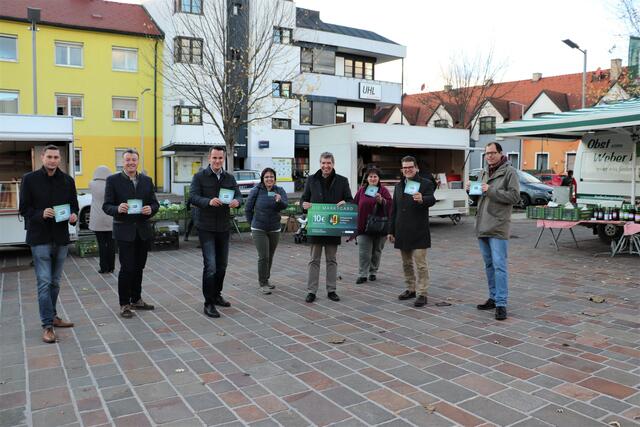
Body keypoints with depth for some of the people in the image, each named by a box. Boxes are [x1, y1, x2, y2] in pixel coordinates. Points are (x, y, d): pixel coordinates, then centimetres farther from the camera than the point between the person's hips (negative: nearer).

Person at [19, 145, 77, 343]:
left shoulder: (67, 180, 7)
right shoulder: (30, 179, -3)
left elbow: (74, 205, 12)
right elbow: (24, 208, -2)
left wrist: (74, 216, -10)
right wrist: (41, 214, -20)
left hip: (61, 237, 4)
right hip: (40, 237, -4)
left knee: (55, 282, 15)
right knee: (44, 282, -6)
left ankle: (52, 316, 29)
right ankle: (47, 325, -2)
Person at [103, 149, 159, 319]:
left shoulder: (147, 180, 9)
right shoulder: (113, 180, -2)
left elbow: (155, 203, 9)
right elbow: (106, 206, -4)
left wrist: (151, 209, -13)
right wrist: (118, 209, -25)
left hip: (143, 230, 4)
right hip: (125, 230, -4)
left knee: (139, 267, 12)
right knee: (127, 268, -3)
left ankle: (136, 300, 26)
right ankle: (124, 304, 9)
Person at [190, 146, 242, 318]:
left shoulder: (230, 178, 9)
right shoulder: (199, 177, -4)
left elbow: (239, 195, 4)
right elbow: (193, 197, -13)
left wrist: (236, 201, -21)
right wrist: (209, 202, -31)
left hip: (224, 227, 5)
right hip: (206, 228, -5)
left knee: (222, 265, 15)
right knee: (210, 265, -10)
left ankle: (216, 295, 33)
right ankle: (208, 303, -1)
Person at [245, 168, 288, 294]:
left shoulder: (279, 190, -1)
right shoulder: (256, 191, -6)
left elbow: (284, 206, -18)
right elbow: (248, 209, 2)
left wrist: (279, 200, -39)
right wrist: (253, 224, 6)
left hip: (275, 229, 3)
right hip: (259, 230, -3)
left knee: (270, 256, 15)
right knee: (263, 257, -9)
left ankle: (265, 280, 32)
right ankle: (262, 284, 2)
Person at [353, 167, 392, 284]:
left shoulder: (383, 190, 2)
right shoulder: (361, 190, 8)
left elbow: (390, 205, -8)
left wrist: (381, 200, -27)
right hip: (363, 226, 1)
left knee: (376, 251, 10)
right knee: (364, 252, -4)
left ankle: (373, 272, 25)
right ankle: (362, 275, 1)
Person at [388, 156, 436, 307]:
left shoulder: (426, 183, -3)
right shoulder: (399, 186, 14)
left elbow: (432, 200, -20)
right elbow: (394, 210, 17)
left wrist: (422, 199, -44)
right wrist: (391, 231, 15)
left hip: (418, 232, -6)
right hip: (402, 232, 6)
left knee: (420, 264, -5)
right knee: (406, 263, 14)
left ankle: (422, 293, 0)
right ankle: (411, 289, 27)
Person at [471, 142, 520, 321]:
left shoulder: (509, 172, -4)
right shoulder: (484, 173, 17)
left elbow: (514, 196, -12)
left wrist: (491, 191, -18)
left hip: (498, 227, -7)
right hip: (482, 226, 8)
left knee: (499, 265, -9)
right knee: (489, 265, 14)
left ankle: (501, 304, -6)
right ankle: (493, 298, 25)